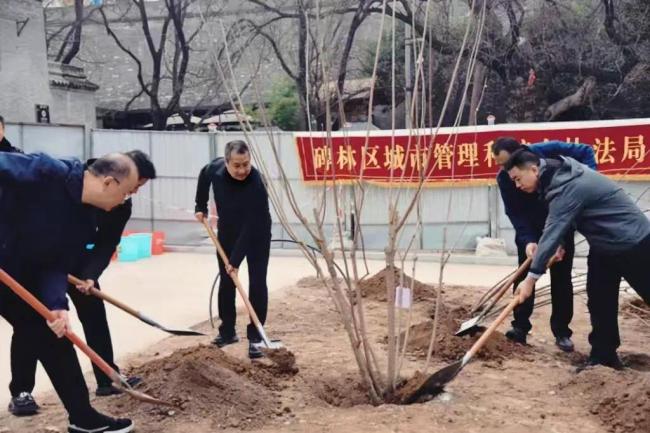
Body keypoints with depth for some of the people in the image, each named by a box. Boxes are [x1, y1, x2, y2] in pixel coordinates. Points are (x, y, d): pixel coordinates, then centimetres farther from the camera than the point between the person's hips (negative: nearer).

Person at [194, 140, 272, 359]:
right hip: (227, 232, 5)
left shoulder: (256, 184, -36)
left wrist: (235, 260, -34)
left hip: (256, 235, -4)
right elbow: (204, 177, 6)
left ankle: (255, 337, -2)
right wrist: (201, 207, 7)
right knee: (226, 283, 8)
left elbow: (251, 227, -35)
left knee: (257, 284, -10)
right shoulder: (216, 168, -22)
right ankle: (227, 331, 21)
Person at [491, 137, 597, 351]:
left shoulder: (547, 150, -25)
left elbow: (586, 152, -14)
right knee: (524, 276, -2)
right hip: (530, 229, 1)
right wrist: (527, 240, -34)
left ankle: (561, 331, 8)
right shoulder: (504, 178, -20)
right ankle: (520, 326, 6)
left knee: (561, 277, 2)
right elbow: (514, 213, -21)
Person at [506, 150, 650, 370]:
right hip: (604, 245, 9)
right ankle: (604, 354, 12)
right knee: (599, 300, 6)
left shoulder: (568, 188, -30)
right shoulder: (559, 173, -1)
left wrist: (531, 277, -33)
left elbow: (553, 233, -34)